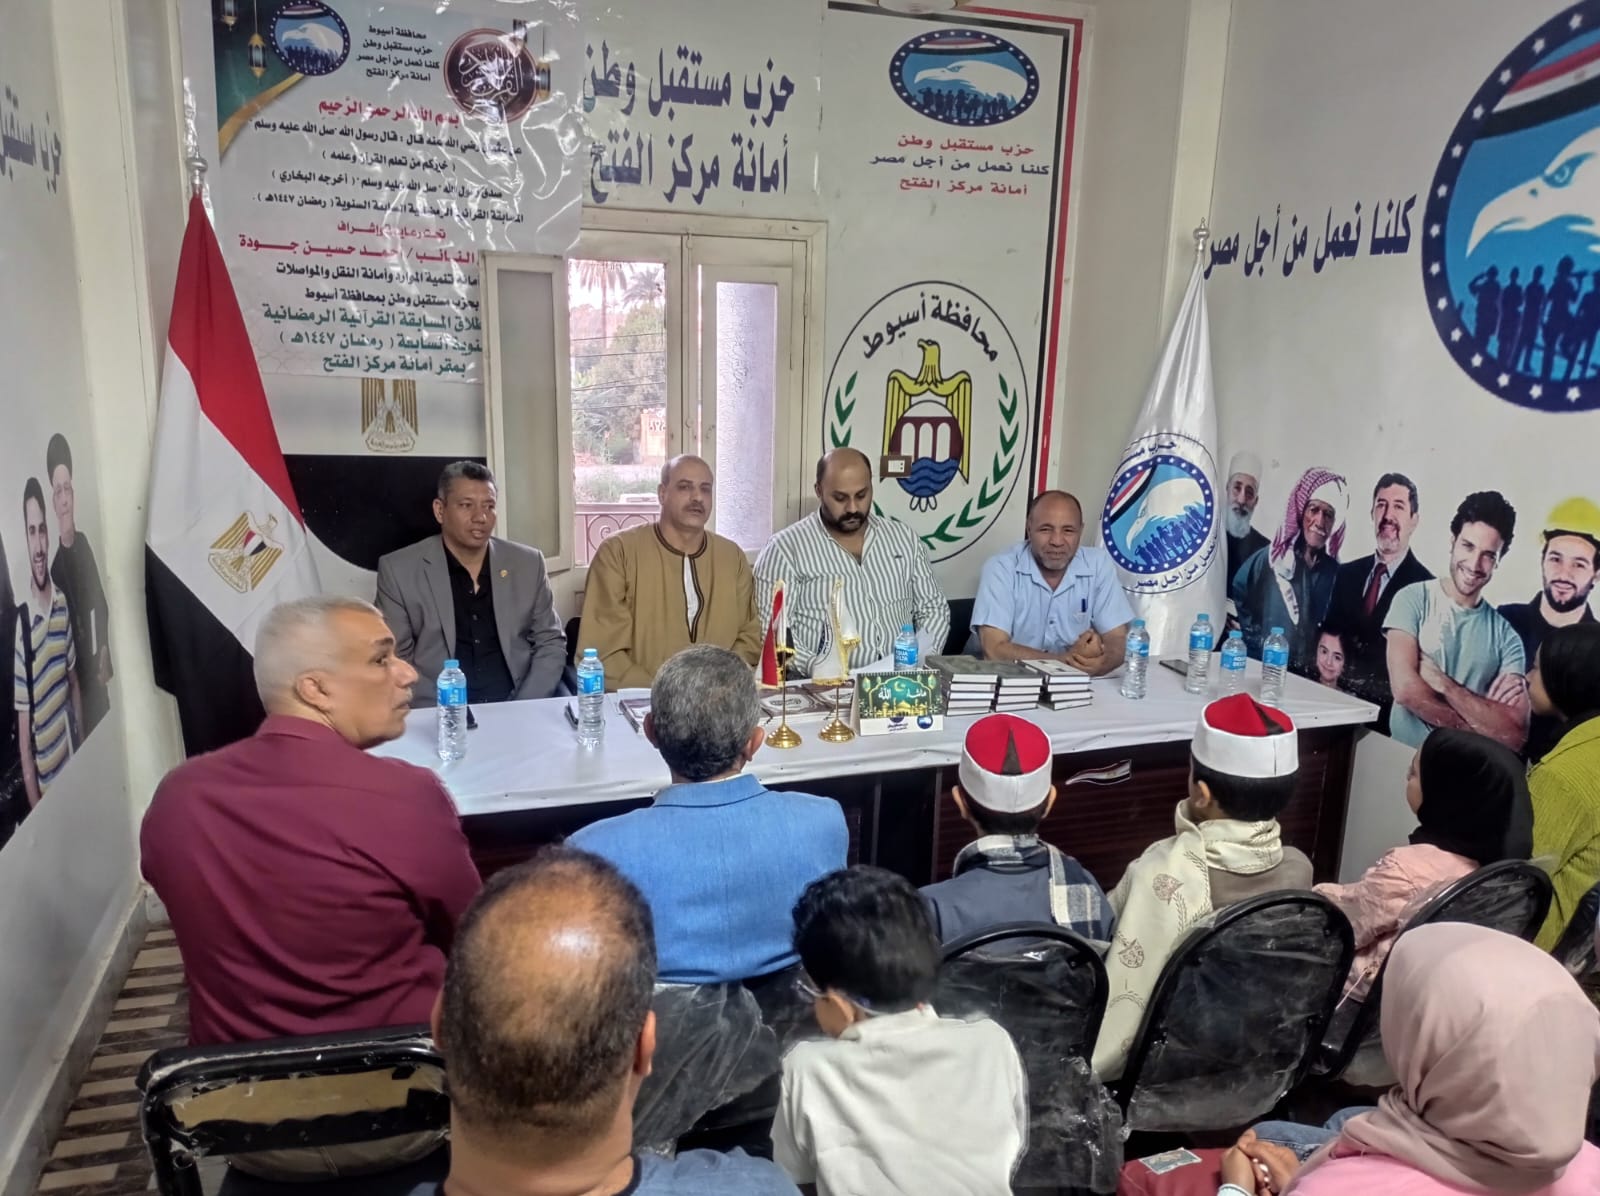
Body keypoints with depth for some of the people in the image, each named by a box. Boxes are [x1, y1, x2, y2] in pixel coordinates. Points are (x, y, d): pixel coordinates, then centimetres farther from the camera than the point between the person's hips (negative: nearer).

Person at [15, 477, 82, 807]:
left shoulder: (63, 604, -3)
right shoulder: (22, 624, -19)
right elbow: (23, 733, -15)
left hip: (71, 758, 5)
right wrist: (35, 805, -14)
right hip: (42, 778, -5)